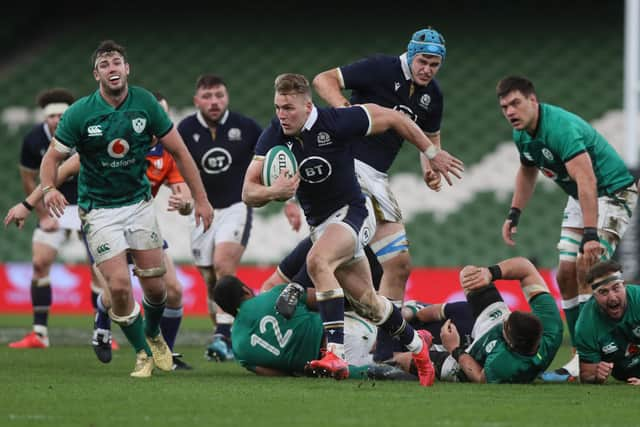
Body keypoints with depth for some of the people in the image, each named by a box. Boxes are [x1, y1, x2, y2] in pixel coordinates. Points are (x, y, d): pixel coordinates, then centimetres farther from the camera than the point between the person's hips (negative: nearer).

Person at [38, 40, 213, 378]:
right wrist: (48, 188, -31)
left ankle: (153, 334, 36)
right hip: (99, 209, -2)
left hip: (139, 203, 2)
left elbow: (177, 150, -1)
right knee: (120, 286, -14)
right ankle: (142, 352, 10)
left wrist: (200, 198, -3)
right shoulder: (79, 114, -15)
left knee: (155, 285, 2)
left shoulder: (145, 103, -9)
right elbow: (53, 157, -9)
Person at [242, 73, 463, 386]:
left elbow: (392, 118, -8)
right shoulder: (274, 135, -12)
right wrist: (274, 192, -38)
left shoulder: (336, 122, -22)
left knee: (317, 261, -34)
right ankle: (415, 343, 44)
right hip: (319, 223, 6)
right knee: (365, 301, 17)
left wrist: (432, 153, 0)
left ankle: (336, 353, -38)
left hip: (352, 211, -6)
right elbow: (248, 192, -15)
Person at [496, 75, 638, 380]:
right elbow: (528, 171, 21)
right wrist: (514, 215, 12)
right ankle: (585, 357, 7)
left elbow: (587, 182, -40)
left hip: (611, 192, -10)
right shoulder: (522, 134, -2)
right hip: (579, 198, 10)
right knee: (565, 274, 2)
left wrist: (591, 235, -46)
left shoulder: (560, 128, -31)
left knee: (587, 269, -23)